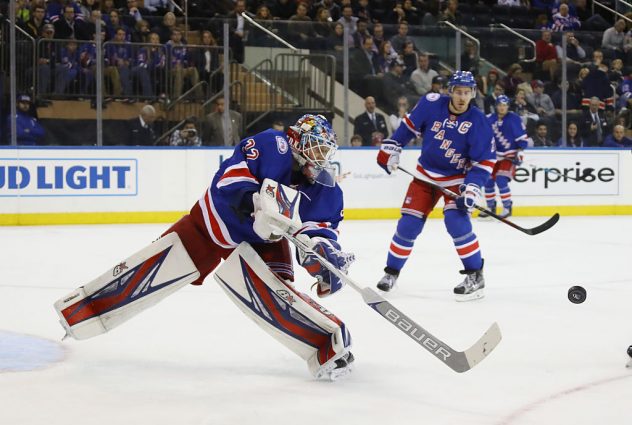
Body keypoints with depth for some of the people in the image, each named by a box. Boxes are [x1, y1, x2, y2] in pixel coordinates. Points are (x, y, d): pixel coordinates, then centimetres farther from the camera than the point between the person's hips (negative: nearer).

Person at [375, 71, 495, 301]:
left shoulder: (478, 122, -17)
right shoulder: (432, 104, -14)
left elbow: (485, 161, -15)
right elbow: (410, 125, 4)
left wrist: (473, 188, -25)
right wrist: (391, 147, 2)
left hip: (457, 178, -2)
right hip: (425, 174, 3)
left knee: (457, 221, -22)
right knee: (408, 224, 0)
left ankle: (475, 276, -11)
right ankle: (391, 271, 19)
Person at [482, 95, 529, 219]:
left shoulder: (514, 119, -9)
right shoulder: (489, 119, 0)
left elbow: (523, 138, -6)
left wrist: (519, 152, -13)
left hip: (510, 155, -5)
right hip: (494, 155, 5)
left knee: (501, 181, -18)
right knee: (488, 181, 5)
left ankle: (507, 208, -7)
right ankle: (490, 207, 22)